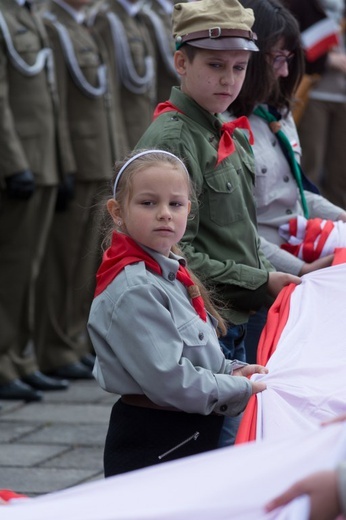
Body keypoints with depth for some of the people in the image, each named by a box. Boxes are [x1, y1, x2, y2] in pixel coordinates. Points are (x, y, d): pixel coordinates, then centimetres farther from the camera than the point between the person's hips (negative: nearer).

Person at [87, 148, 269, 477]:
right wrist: (239, 389, -14)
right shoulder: (133, 291, -19)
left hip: (192, 435, 9)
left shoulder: (170, 272, 11)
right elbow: (168, 380, -23)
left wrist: (230, 370, 3)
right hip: (154, 446, -9)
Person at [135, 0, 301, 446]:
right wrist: (261, 284, -15)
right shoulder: (170, 140, -14)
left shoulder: (229, 137, 14)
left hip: (235, 324, 9)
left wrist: (273, 277, 5)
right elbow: (177, 255, -18)